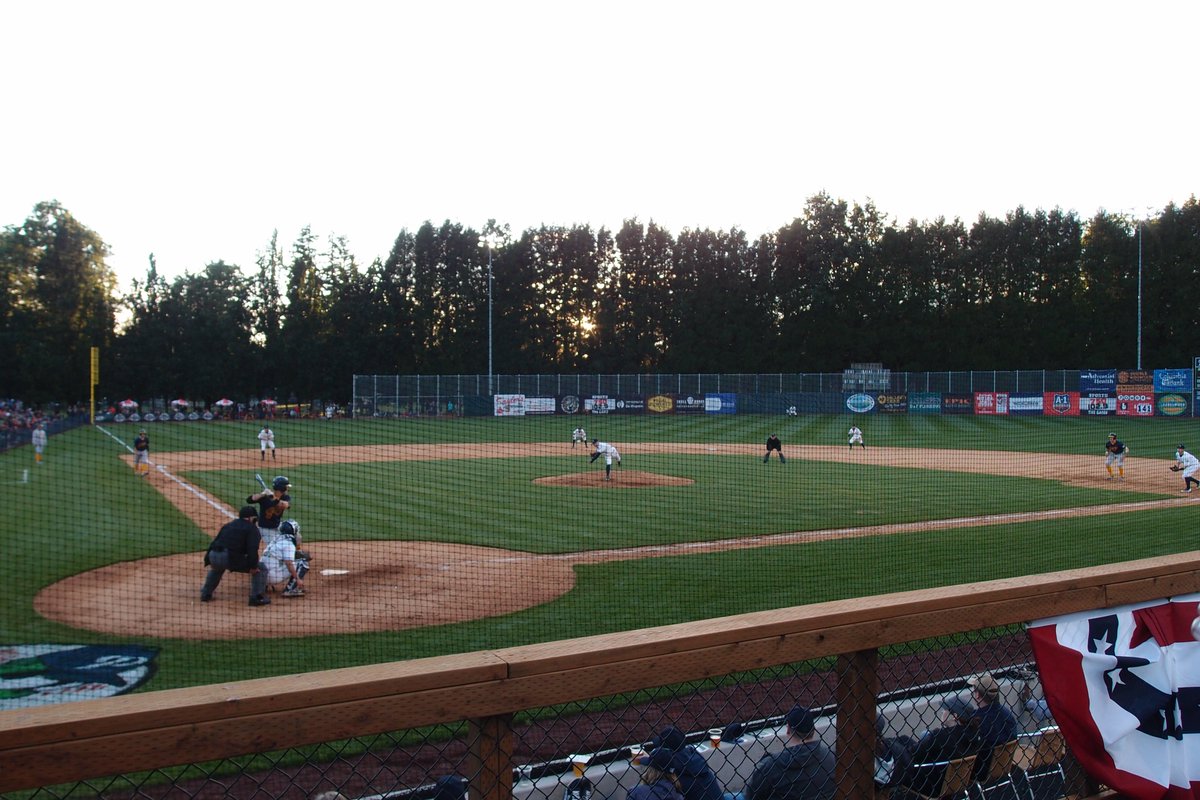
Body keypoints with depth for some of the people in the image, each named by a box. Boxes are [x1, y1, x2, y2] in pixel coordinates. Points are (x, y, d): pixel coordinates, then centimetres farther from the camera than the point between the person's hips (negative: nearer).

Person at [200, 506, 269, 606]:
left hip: (213, 556, 7)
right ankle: (256, 597, -2)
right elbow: (252, 549, -7)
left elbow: (214, 542, 24)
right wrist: (253, 566, -6)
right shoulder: (252, 528, 7)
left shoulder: (227, 525, 28)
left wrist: (210, 561, 24)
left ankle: (205, 594, 41)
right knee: (260, 568, 8)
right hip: (232, 559, -7)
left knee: (216, 568, 43)